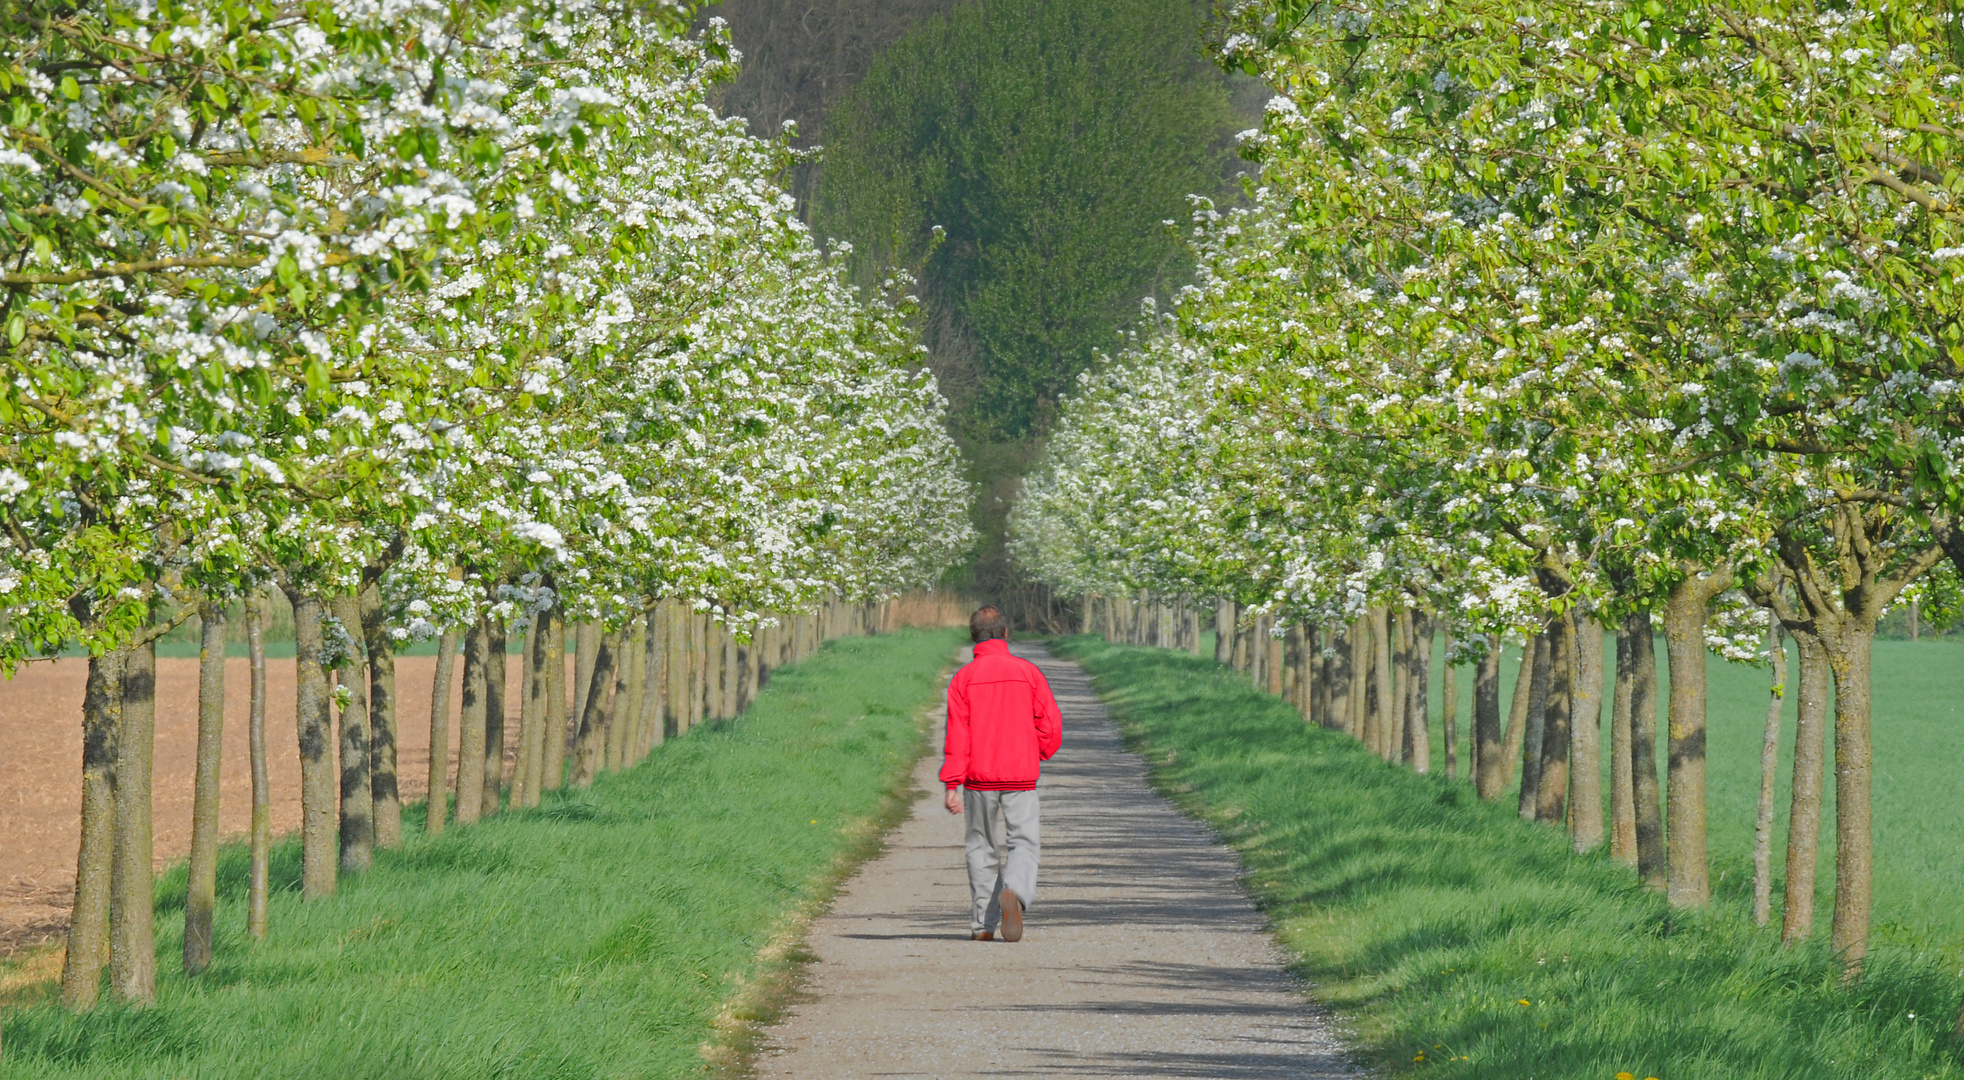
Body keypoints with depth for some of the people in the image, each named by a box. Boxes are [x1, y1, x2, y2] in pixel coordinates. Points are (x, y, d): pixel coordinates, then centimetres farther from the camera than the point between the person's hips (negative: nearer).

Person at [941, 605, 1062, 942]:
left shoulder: (963, 678, -2)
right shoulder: (1028, 672, 1)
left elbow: (957, 734, -7)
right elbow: (1051, 725, 0)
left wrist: (952, 784, -8)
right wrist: (1038, 756, 18)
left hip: (978, 776, 1)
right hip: (1020, 775, 0)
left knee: (981, 846, 12)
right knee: (1025, 842, 3)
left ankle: (983, 923, 10)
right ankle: (1014, 892, -27)